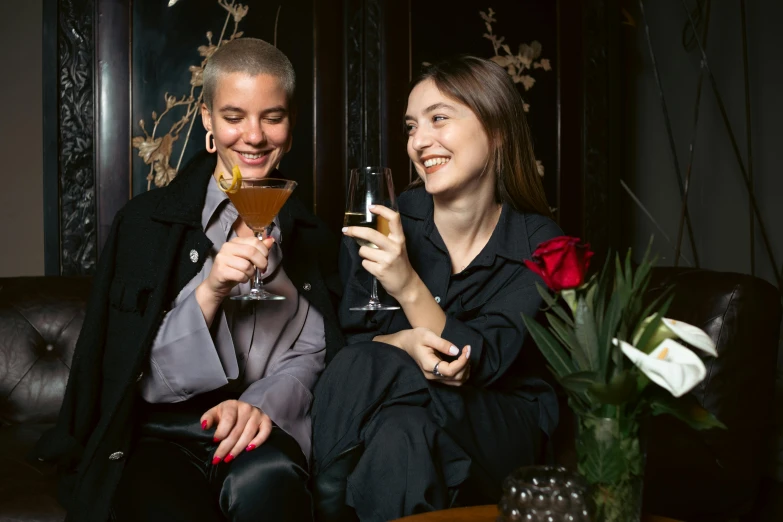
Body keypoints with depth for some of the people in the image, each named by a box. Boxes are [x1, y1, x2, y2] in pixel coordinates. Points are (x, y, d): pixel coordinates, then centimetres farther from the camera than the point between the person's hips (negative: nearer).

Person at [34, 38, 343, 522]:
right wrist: (209, 291, -18)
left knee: (264, 481, -35)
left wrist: (263, 404, -14)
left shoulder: (312, 237, 12)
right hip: (161, 433, -1)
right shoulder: (147, 220, 4)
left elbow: (311, 359, 8)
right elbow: (143, 379, -1)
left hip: (266, 432, 2)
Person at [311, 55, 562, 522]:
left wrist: (409, 287, -33)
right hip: (391, 404, 2)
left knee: (400, 435, -34)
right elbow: (352, 339, -2)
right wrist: (406, 343, -26)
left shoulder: (540, 246, -11)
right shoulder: (384, 222, -6)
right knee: (362, 364, -32)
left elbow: (478, 365, -18)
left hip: (503, 426, -1)